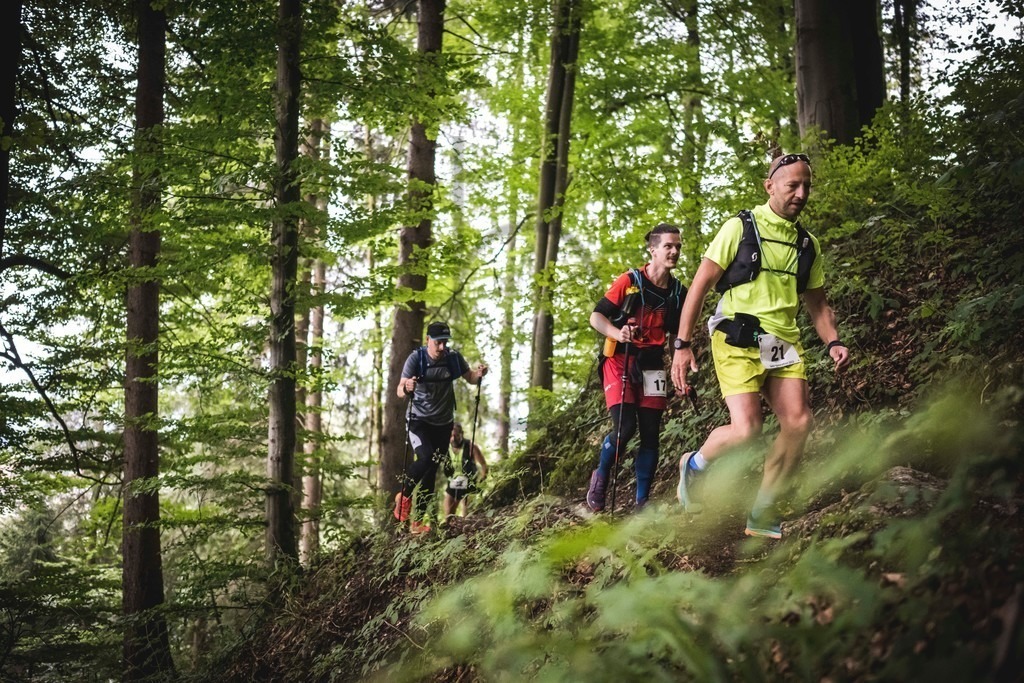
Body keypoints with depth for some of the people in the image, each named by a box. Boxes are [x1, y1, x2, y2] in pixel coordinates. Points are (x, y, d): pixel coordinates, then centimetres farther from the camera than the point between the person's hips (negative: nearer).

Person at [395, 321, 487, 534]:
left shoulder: (453, 358, -5)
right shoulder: (416, 358, -14)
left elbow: (470, 378, 6)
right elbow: (400, 390, -20)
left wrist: (479, 374, -18)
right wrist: (407, 389, -45)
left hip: (443, 423, 3)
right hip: (419, 420, -3)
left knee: (431, 472, 3)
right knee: (425, 458, -26)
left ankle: (418, 521, 11)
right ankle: (404, 496, 1)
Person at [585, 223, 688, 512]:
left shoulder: (679, 292, 4)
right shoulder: (629, 281, -9)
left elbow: (678, 334, 14)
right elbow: (596, 316, -8)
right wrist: (617, 334, -27)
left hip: (652, 365, 4)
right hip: (621, 360, -4)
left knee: (650, 434, 0)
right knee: (625, 427, -17)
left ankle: (642, 501, 8)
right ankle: (601, 475, 10)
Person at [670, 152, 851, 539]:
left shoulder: (808, 245, 15)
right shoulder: (740, 228, -1)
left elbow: (817, 304, 22)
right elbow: (700, 286, -3)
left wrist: (832, 342, 3)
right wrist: (682, 344, -9)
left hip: (783, 345, 5)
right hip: (738, 341, -5)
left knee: (799, 422, -13)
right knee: (747, 429, -18)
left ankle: (763, 516, 1)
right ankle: (694, 465, 15)